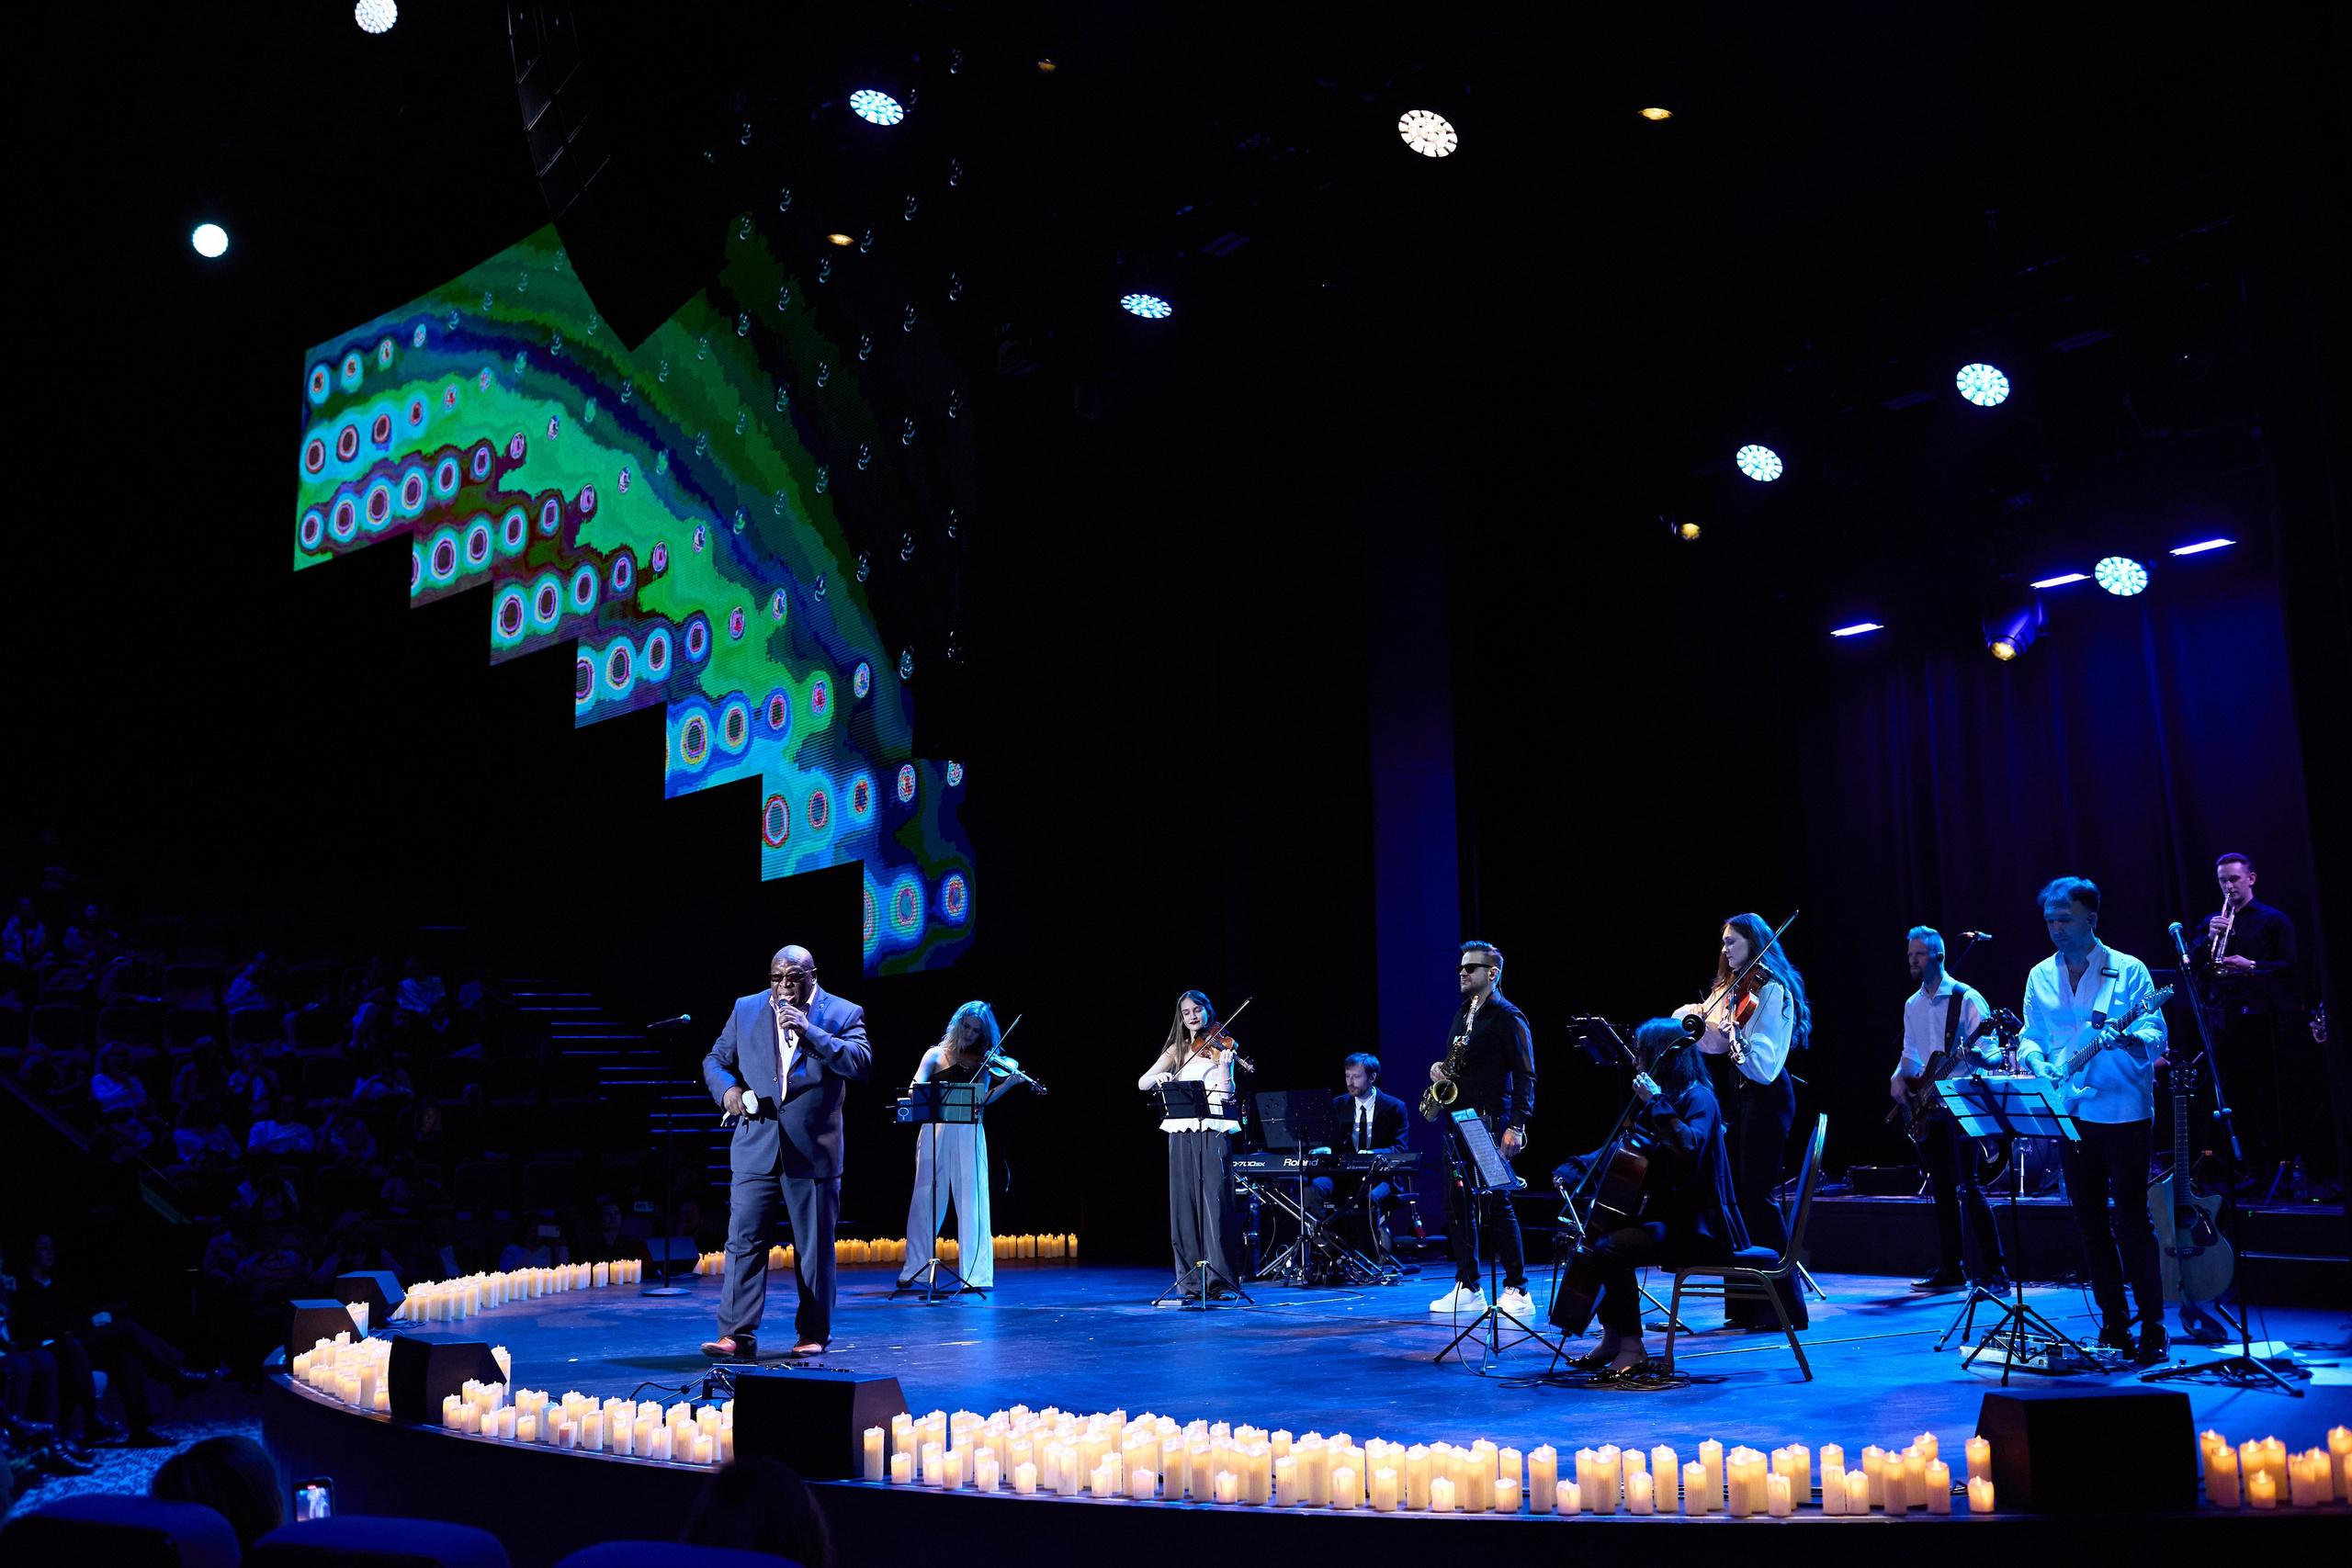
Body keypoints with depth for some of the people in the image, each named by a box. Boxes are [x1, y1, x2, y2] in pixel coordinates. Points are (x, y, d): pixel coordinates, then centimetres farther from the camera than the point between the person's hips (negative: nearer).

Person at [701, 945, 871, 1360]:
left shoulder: (843, 1014, 0)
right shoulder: (746, 1009, 9)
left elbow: (860, 1064, -13)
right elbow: (716, 1060, 15)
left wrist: (808, 1031, -20)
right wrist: (727, 1088, -7)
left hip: (814, 1151, -2)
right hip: (757, 1149, 2)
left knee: (815, 1246, 6)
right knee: (744, 1240, -5)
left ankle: (812, 1333, 19)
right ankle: (737, 1335, -3)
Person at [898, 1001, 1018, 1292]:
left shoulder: (982, 1061, 10)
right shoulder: (936, 1055, 10)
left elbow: (983, 1099, -1)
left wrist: (1007, 1084, -16)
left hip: (968, 1135, 0)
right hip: (935, 1131, 0)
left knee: (971, 1200, -4)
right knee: (926, 1200, 2)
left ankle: (975, 1273, -2)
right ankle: (914, 1269, 13)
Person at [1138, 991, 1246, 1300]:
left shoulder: (1221, 1046, 6)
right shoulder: (1177, 1050, 16)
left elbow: (1226, 1095, -5)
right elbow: (1141, 1083, 7)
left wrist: (1224, 1066, -21)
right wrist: (1159, 1077, -14)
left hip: (1213, 1132, -3)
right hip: (1181, 1132, 3)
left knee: (1215, 1202, -9)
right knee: (1185, 1205, 1)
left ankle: (1221, 1279, -6)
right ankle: (1192, 1282, 6)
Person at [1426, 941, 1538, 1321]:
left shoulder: (1508, 1018, -7)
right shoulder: (1463, 1013, 18)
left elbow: (1524, 1076, -11)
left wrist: (1516, 1125, -20)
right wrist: (1438, 1068, 5)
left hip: (1490, 1122, -8)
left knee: (1496, 1204, -8)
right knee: (1457, 1204, 7)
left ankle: (1517, 1290, -2)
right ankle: (1468, 1288, 14)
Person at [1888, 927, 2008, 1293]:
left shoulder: (1966, 998, -6)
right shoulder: (1912, 1005, 15)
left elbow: (1994, 1050, -10)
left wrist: (1980, 1056, -31)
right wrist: (1899, 1077, 4)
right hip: (1927, 1109, 7)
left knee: (1968, 1187, -12)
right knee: (1942, 1190, 11)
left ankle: (1994, 1273, -10)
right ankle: (1951, 1269, 17)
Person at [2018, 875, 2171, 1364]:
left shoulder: (2128, 971, -3)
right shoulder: (2040, 977, 10)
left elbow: (2155, 1037, -8)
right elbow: (2028, 1036, 13)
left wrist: (2126, 1038, -29)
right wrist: (2035, 1059, -9)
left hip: (2124, 1110, -5)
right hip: (2070, 1114, 5)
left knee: (2131, 1221, -4)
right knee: (2091, 1223, 8)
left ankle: (2152, 1330, 4)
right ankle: (2114, 1326, 17)